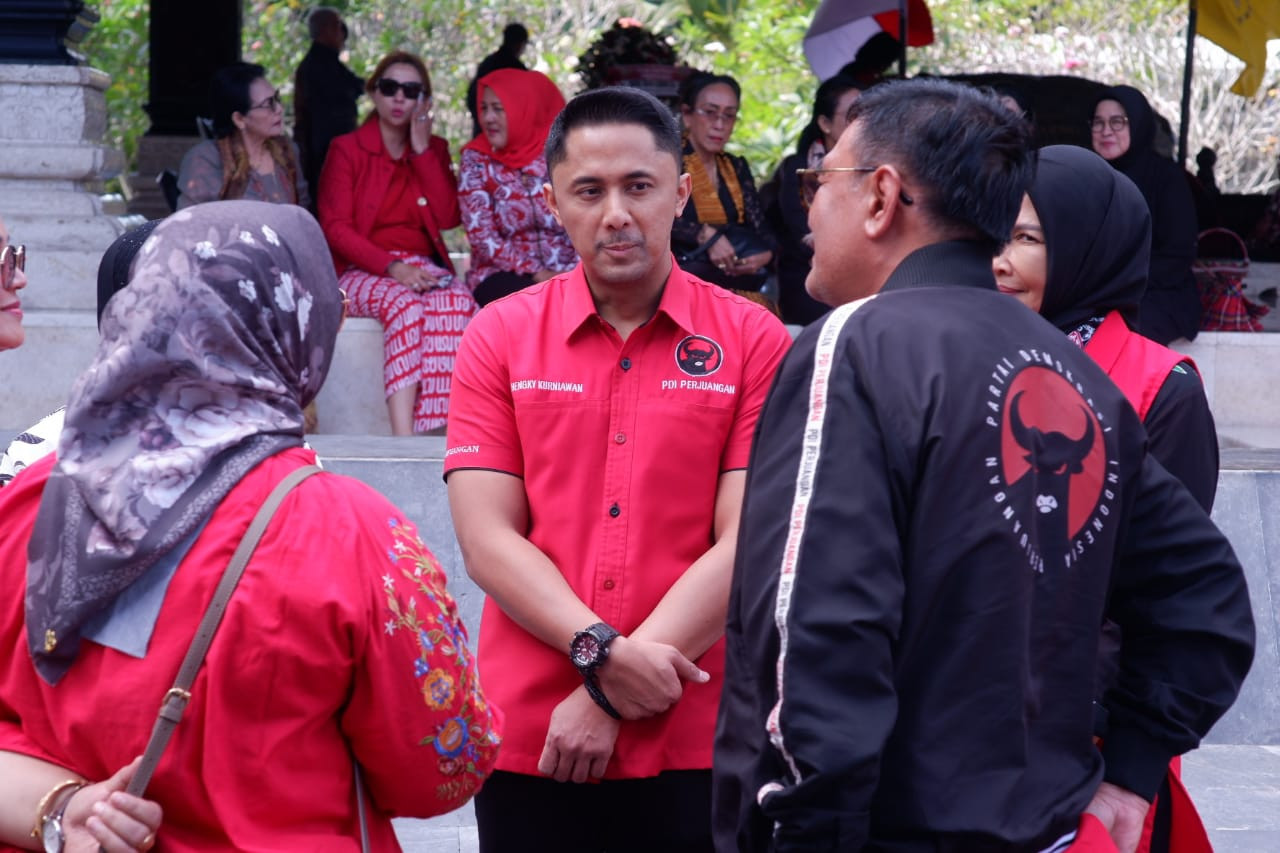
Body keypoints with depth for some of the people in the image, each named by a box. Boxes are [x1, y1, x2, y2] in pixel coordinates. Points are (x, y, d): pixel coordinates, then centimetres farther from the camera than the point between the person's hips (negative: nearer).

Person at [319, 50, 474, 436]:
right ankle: (402, 434, -48)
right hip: (362, 271, -3)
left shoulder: (434, 149, 17)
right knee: (403, 303, -37)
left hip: (421, 266, 3)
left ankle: (435, 428, -45)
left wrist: (423, 151, -1)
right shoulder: (346, 150, 7)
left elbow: (449, 218, 2)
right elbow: (336, 230, -4)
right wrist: (392, 267, -19)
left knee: (457, 301, -33)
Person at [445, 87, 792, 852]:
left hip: (695, 748, -1)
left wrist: (607, 700, -12)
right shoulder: (500, 337, 5)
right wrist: (603, 652, -16)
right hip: (530, 746, 1)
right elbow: (488, 539, -2)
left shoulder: (753, 341, 0)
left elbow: (744, 544, -6)